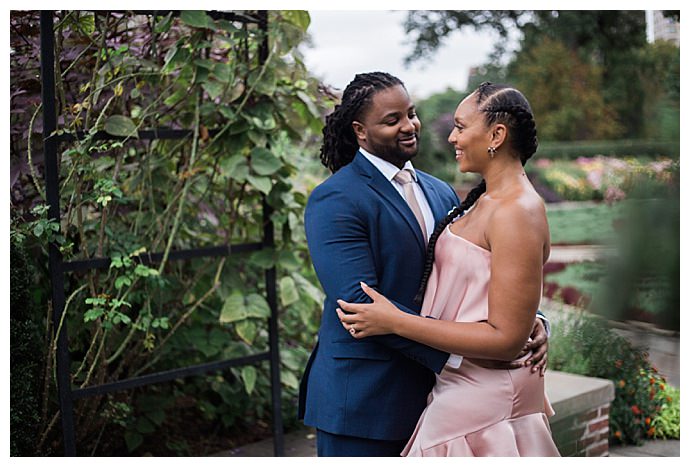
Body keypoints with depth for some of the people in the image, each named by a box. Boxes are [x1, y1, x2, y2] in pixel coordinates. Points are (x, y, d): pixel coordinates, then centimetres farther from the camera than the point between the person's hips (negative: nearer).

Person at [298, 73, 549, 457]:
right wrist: (455, 352, -26)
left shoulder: (441, 193, 13)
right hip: (362, 400, -6)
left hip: (431, 392, 7)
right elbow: (358, 299, -21)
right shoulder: (335, 201, -11)